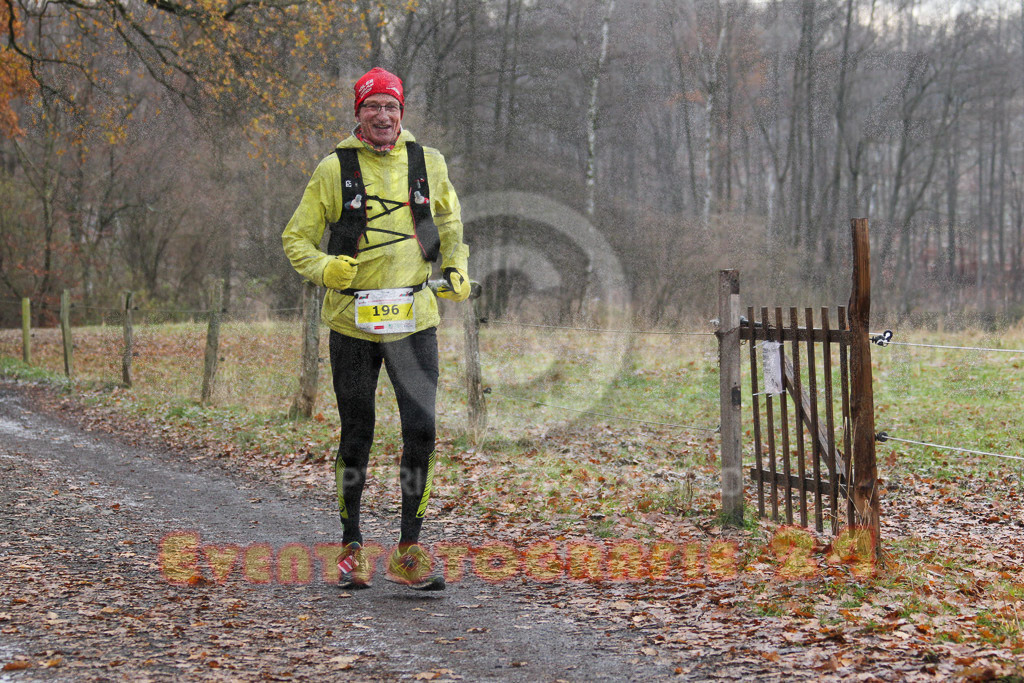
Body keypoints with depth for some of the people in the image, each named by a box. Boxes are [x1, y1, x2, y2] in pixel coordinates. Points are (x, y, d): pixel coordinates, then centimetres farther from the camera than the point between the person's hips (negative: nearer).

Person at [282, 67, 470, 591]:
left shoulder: (428, 163, 5)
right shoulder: (334, 169, -2)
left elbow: (449, 221, 23)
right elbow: (296, 237, 3)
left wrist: (456, 270, 7)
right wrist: (322, 268, -17)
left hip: (414, 317, 2)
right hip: (352, 320, -1)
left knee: (421, 431, -5)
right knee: (356, 436, 6)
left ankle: (409, 551, 6)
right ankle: (351, 546, 21)